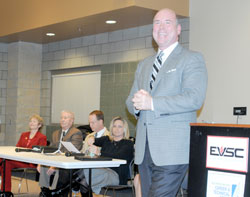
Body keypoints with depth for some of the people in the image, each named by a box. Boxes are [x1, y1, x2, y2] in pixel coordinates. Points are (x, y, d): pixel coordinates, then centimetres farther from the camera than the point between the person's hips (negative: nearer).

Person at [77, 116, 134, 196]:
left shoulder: (128, 143, 4)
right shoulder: (107, 139, 23)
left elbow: (118, 156, -15)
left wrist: (99, 153, -30)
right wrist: (92, 139, -22)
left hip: (116, 175, -5)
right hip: (103, 171, 5)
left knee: (87, 170, -33)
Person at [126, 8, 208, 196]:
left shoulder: (192, 59, 0)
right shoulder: (144, 65, 22)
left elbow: (194, 98, -15)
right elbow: (131, 100, 20)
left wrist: (152, 103, -19)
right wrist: (136, 103, -6)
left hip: (172, 151, -7)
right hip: (145, 149, 7)